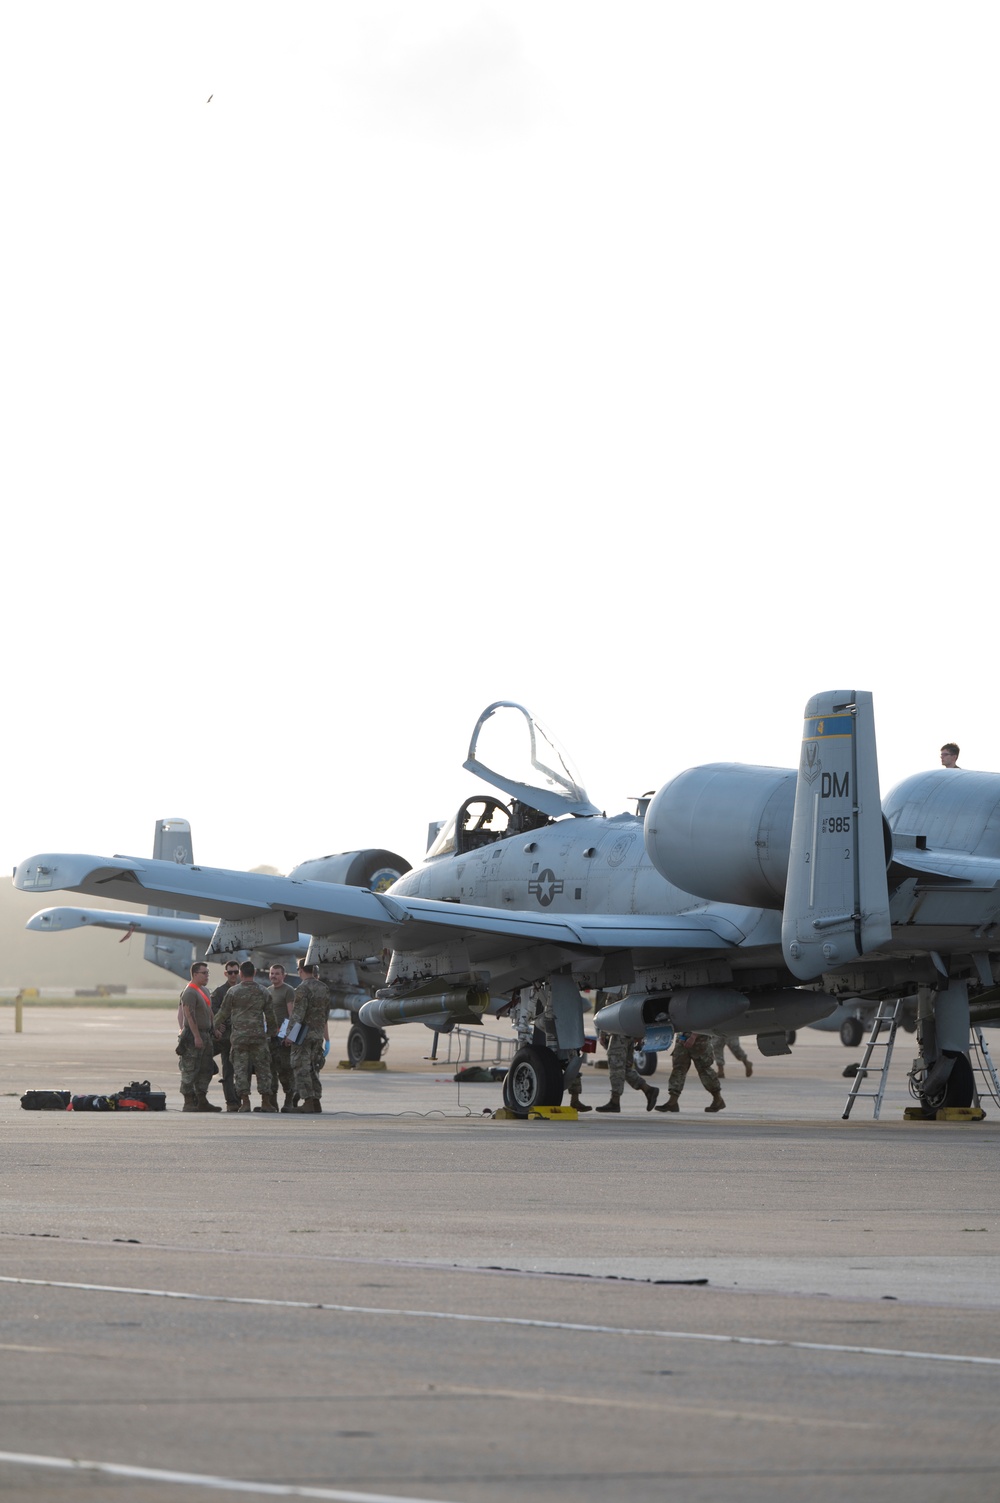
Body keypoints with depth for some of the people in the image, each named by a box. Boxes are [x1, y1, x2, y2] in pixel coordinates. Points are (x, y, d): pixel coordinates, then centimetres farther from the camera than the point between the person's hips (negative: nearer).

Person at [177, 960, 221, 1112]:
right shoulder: (190, 992, -13)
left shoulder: (203, 990, 18)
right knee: (190, 1070, -6)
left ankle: (202, 1101, 15)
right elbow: (189, 1015, -20)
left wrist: (212, 1032, 20)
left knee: (206, 1070, 10)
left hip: (204, 1035, 10)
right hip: (193, 1036, -10)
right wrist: (197, 1037, -24)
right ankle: (189, 1103, -5)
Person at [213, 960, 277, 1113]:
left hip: (238, 1036, -1)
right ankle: (266, 1102, 4)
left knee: (240, 1068, 2)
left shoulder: (233, 991, -2)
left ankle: (245, 1101, -5)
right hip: (258, 1035, 1)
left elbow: (223, 1012, 4)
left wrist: (216, 1027, 21)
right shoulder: (262, 991, 3)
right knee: (263, 1068, 6)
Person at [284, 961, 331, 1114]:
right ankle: (316, 1102, 12)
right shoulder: (324, 988, 10)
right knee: (313, 1068, 14)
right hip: (318, 1033, 7)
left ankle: (308, 1101, -10)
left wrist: (289, 1034, -16)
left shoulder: (303, 989, -14)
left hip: (303, 1033, -7)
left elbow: (298, 1014, -19)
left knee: (301, 1067, -4)